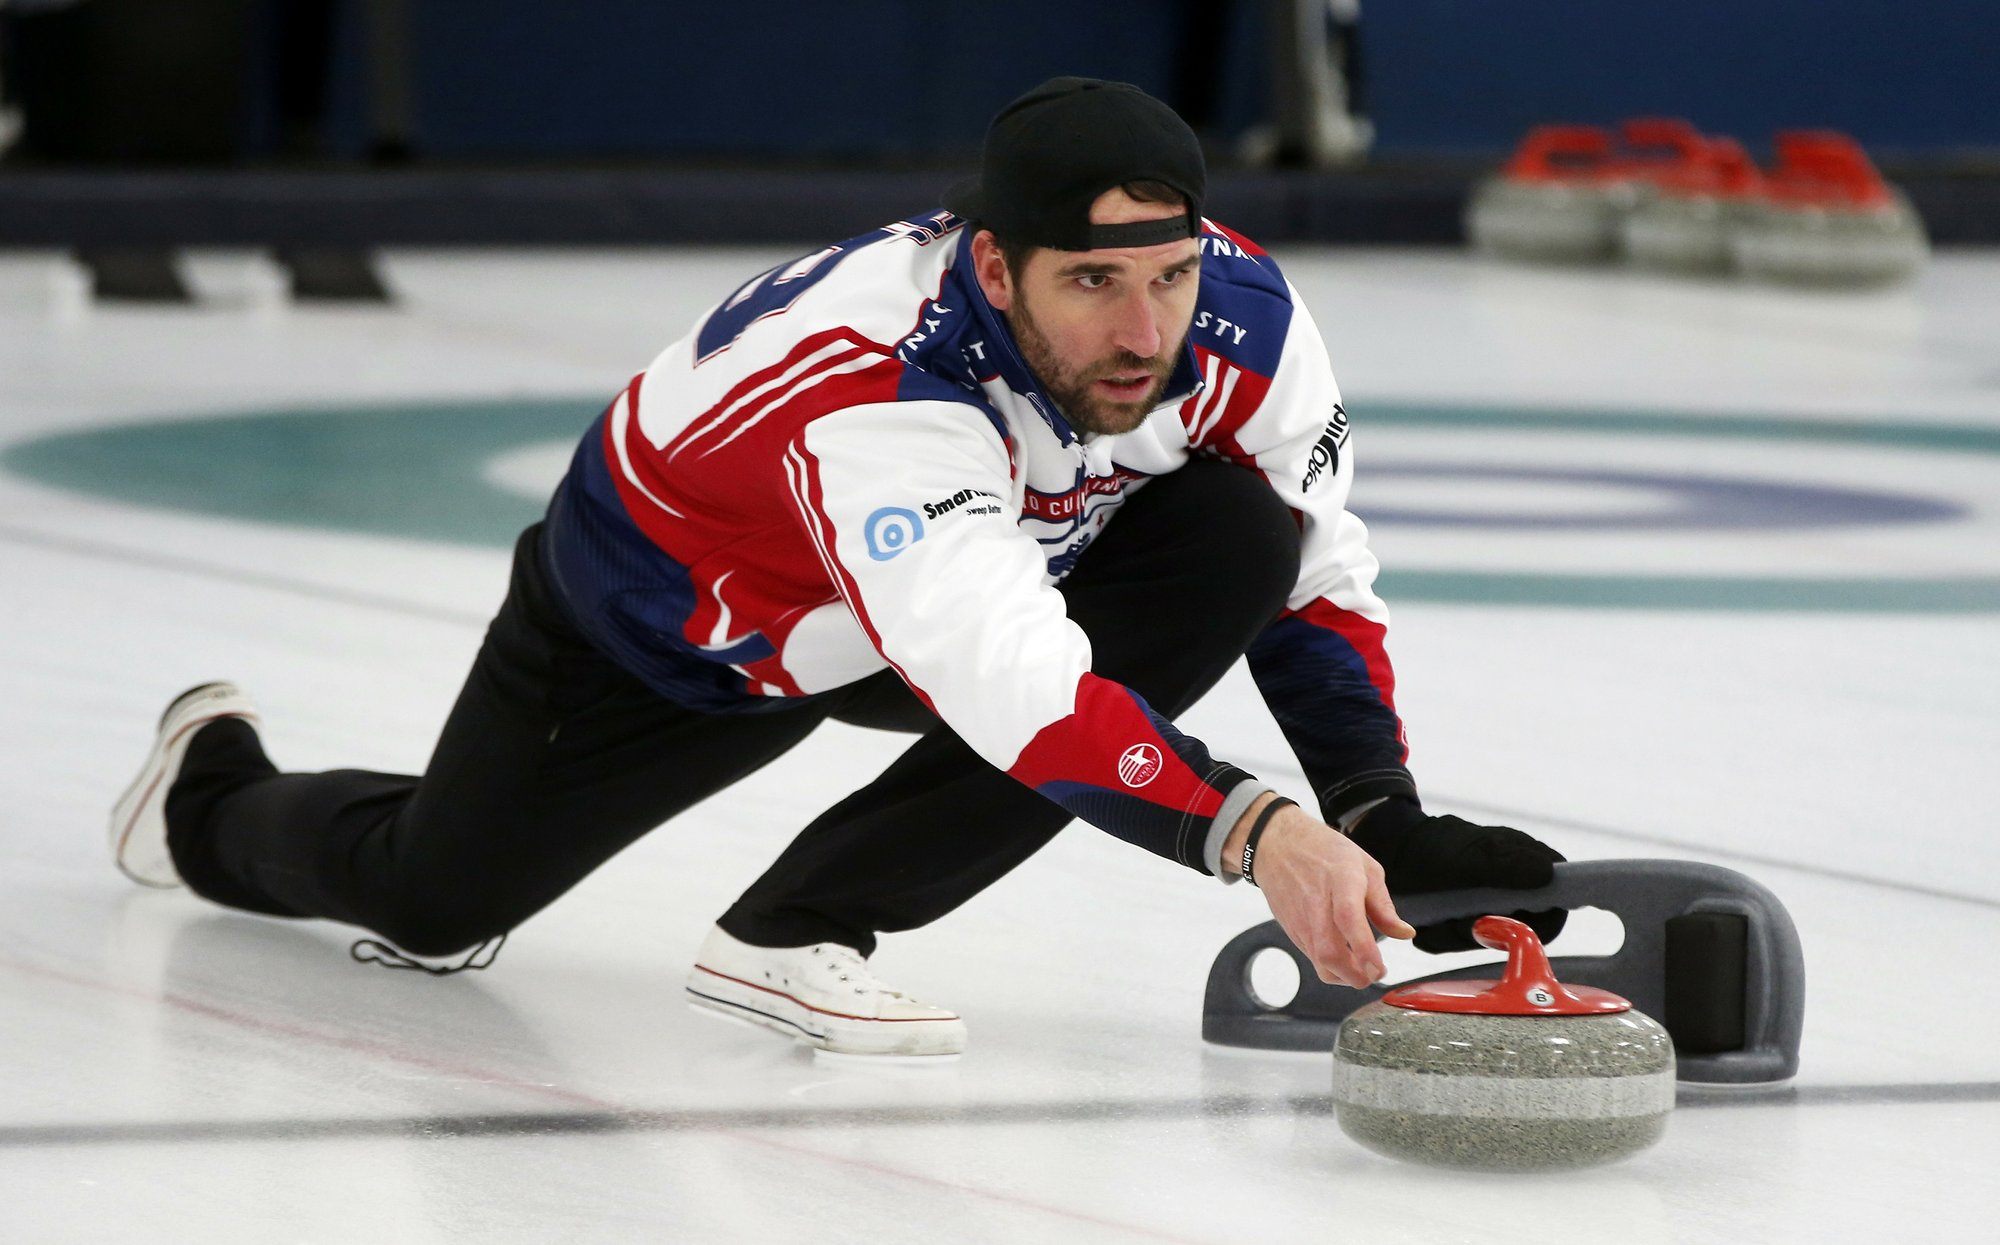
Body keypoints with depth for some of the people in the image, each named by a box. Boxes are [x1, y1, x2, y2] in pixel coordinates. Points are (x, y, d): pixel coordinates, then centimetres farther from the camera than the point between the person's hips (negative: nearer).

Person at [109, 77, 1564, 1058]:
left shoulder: (1238, 313, -28)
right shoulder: (866, 384, -47)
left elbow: (1317, 577, -14)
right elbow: (1013, 688, -59)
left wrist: (1385, 818, -27)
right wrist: (1251, 830, -71)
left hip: (980, 563, 5)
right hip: (668, 617, -4)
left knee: (1235, 543, -23)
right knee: (435, 897, 13)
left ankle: (804, 930, -15)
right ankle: (217, 788, 53)